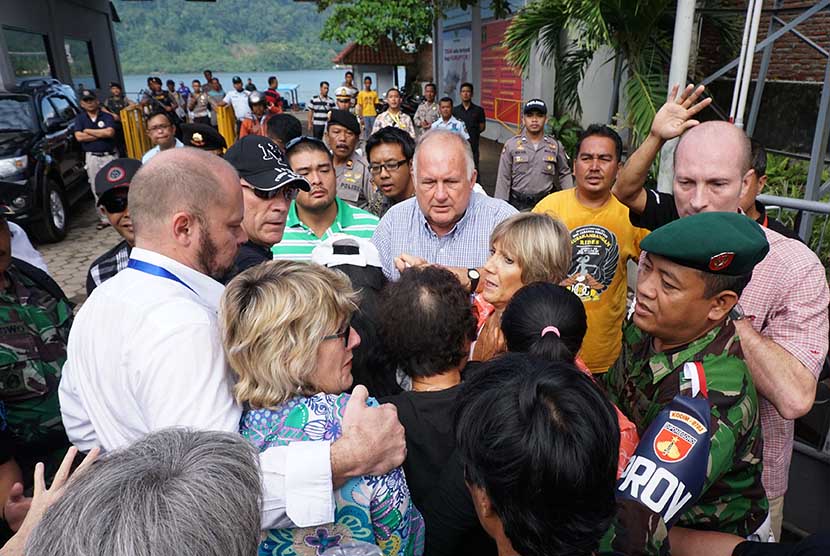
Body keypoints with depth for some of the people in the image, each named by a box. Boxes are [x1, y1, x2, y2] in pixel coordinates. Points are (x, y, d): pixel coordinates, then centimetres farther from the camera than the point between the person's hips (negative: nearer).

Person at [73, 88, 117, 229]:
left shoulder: (107, 116, 4)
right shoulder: (80, 118, 8)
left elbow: (110, 132, -14)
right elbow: (79, 137, -6)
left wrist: (89, 131, -6)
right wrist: (101, 134, -6)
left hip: (110, 156, -1)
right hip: (92, 158, 2)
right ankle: (104, 218, 10)